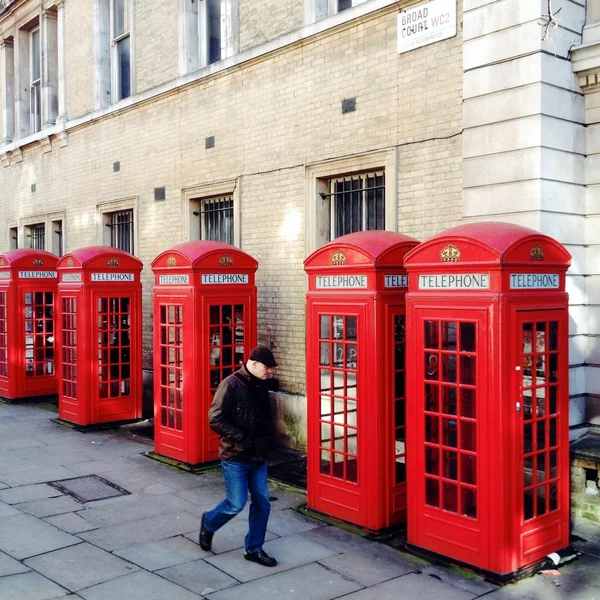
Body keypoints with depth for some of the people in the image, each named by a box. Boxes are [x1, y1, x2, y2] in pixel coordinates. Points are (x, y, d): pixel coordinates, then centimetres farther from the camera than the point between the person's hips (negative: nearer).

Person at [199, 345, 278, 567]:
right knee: (236, 504, -1)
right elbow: (215, 419, -19)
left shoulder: (260, 385, 5)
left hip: (258, 455, 7)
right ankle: (208, 523, 29)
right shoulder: (231, 385, -17)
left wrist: (266, 431, 3)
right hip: (235, 457, -7)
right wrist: (241, 439, -20)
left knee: (262, 502, 8)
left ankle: (253, 549, 23)